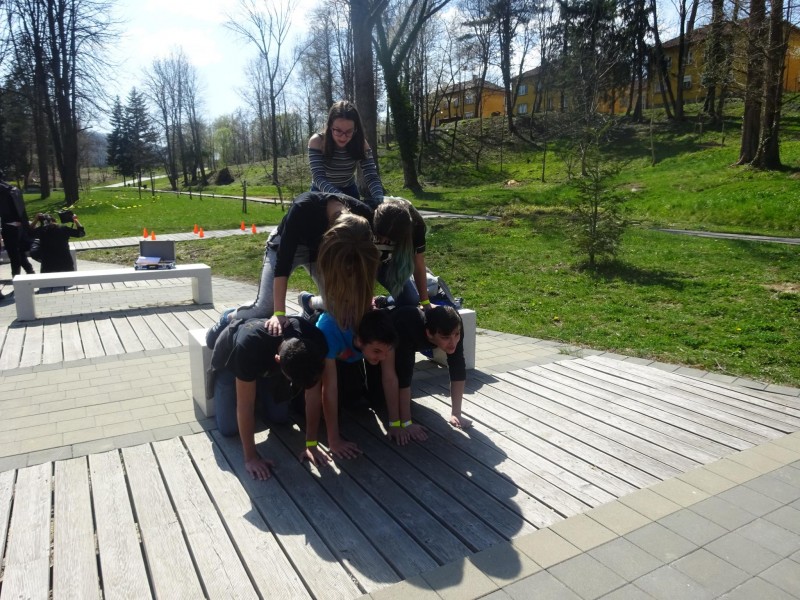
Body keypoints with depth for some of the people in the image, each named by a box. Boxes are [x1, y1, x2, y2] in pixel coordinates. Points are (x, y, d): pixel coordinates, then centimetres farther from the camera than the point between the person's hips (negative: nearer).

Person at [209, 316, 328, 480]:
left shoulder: (316, 343, -35)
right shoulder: (249, 346, -46)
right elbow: (245, 406, -35)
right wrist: (250, 457, -30)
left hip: (269, 363, 3)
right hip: (229, 361, -3)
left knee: (280, 417, -3)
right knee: (229, 428, -10)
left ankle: (257, 390, 24)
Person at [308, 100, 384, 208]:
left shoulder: (361, 144, -19)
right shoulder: (317, 142, -25)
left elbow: (372, 177, -26)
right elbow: (318, 178, -34)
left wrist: (379, 200, -48)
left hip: (349, 191, 2)